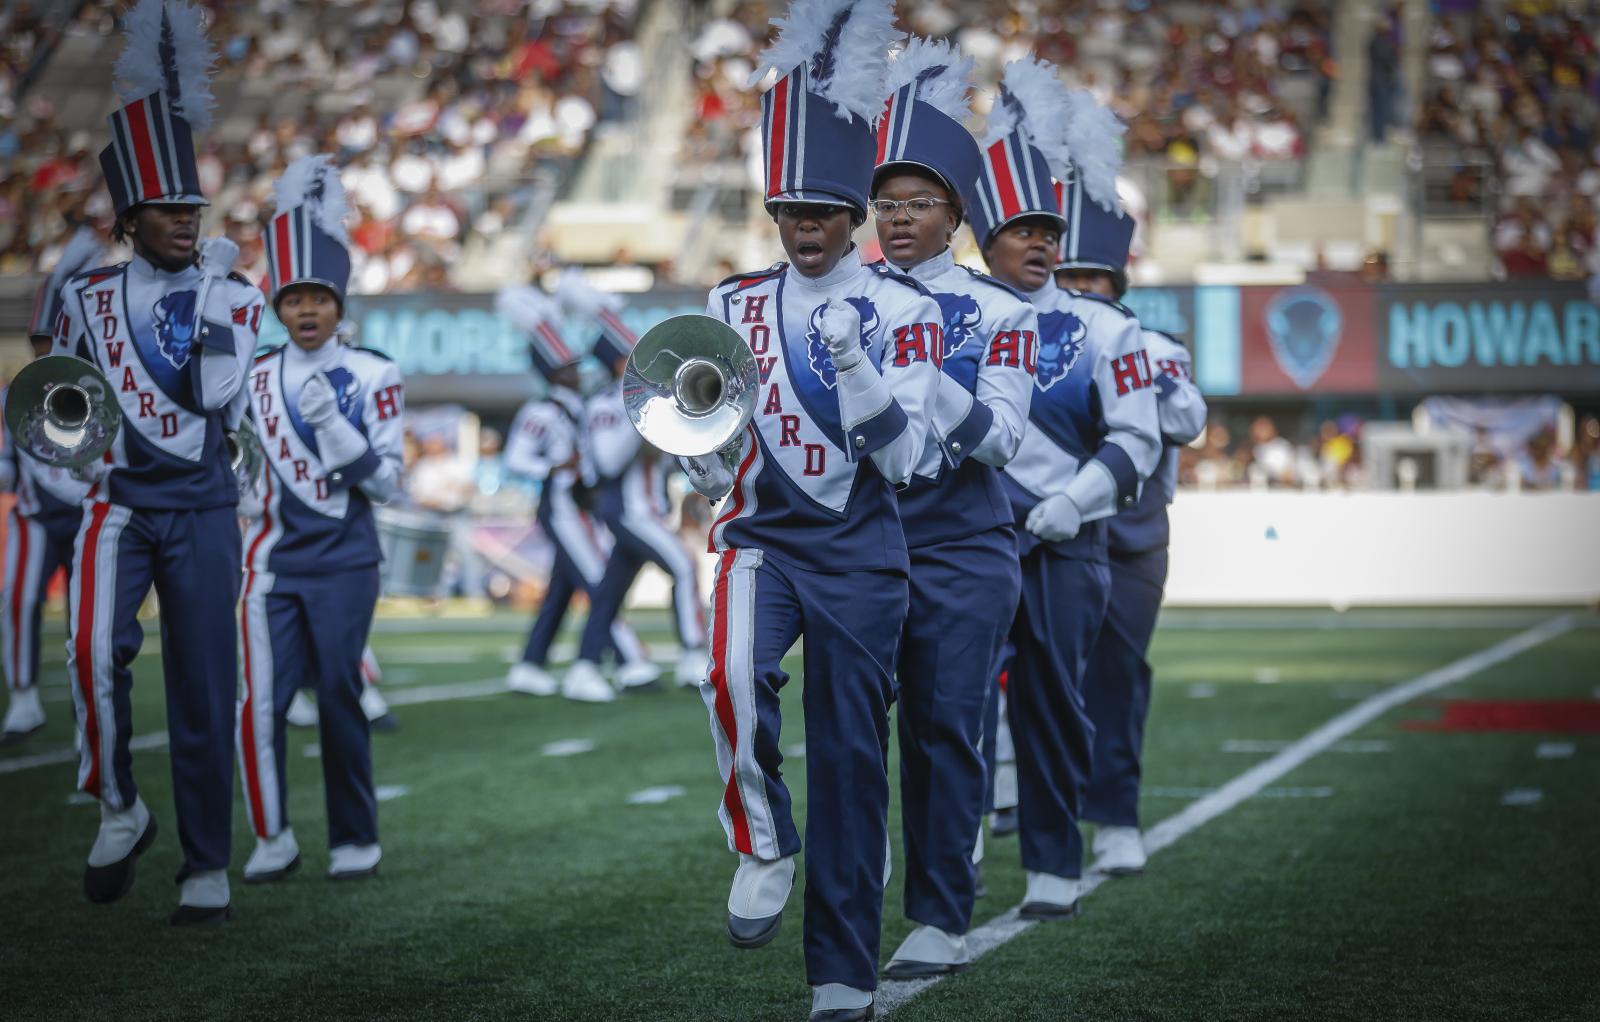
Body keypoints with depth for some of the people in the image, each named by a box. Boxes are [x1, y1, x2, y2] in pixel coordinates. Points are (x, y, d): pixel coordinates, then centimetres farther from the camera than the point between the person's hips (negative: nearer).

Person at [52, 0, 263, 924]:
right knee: (97, 649, -25)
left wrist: (215, 294, -12)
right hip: (117, 504, 0)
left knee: (206, 688, 0)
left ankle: (208, 869, 10)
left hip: (203, 510, 0)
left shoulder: (234, 295, 4)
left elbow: (216, 392, -13)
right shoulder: (89, 298, 7)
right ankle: (120, 811, -4)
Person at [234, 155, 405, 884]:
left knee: (339, 698, 0)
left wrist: (333, 423, -15)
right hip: (273, 563, 2)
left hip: (345, 562, -2)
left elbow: (386, 482, -3)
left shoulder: (373, 378, 0)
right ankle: (272, 839, 7)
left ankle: (355, 840, 14)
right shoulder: (257, 378, 10)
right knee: (260, 703, -7)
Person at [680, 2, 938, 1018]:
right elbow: (711, 470, 10)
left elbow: (901, 456, -9)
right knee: (735, 673, -30)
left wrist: (852, 362, -21)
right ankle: (765, 846, -6)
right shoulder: (735, 304, 8)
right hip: (762, 535, 2)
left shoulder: (902, 309, -1)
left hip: (860, 551, -1)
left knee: (850, 753, 1)